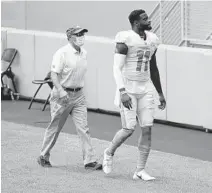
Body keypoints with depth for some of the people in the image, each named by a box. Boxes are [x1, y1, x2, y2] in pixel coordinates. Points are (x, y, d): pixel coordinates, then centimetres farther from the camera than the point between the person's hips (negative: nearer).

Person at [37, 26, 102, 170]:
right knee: (55, 127, 7)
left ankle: (90, 160, -6)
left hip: (79, 95, 5)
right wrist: (61, 91, -29)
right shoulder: (62, 53, -14)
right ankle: (44, 157, 24)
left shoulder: (84, 53, 8)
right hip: (62, 94, -5)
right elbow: (54, 75, -18)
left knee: (84, 128, -4)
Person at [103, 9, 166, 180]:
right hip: (128, 90, -6)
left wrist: (161, 94, 20)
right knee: (129, 129, -9)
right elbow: (117, 68, -17)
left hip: (145, 89, 6)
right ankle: (109, 153, 21)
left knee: (147, 129, -2)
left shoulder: (152, 40, 9)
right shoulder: (125, 40, -13)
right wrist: (122, 92, -27)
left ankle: (140, 170, 4)